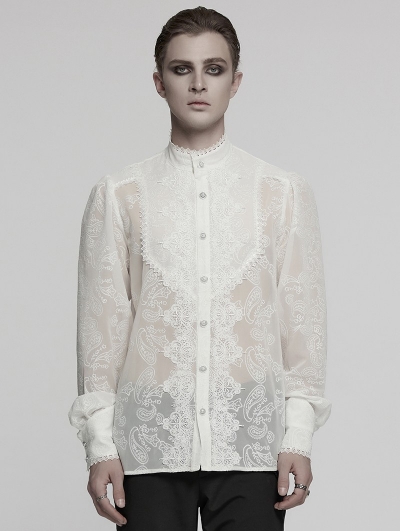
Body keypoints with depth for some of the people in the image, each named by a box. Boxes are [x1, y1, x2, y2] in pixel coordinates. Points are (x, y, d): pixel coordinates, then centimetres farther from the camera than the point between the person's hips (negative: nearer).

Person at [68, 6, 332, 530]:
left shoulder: (285, 192, 7)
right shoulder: (118, 195, 5)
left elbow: (303, 318, 6)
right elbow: (101, 323, 4)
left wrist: (299, 437, 0)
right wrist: (100, 443, 1)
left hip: (250, 445, 0)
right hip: (149, 446, 0)